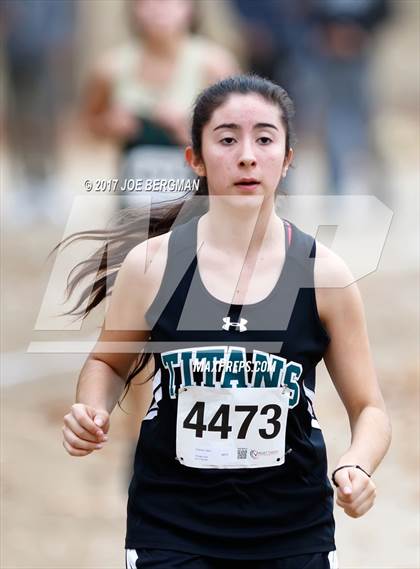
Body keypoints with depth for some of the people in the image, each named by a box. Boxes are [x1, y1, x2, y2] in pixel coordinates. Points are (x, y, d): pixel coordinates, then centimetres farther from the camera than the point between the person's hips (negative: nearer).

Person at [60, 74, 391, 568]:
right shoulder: (151, 263, -5)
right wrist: (92, 414, -8)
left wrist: (356, 467, -17)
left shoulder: (324, 274, -5)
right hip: (170, 526, 0)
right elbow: (108, 363, 13)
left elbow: (368, 409, 3)